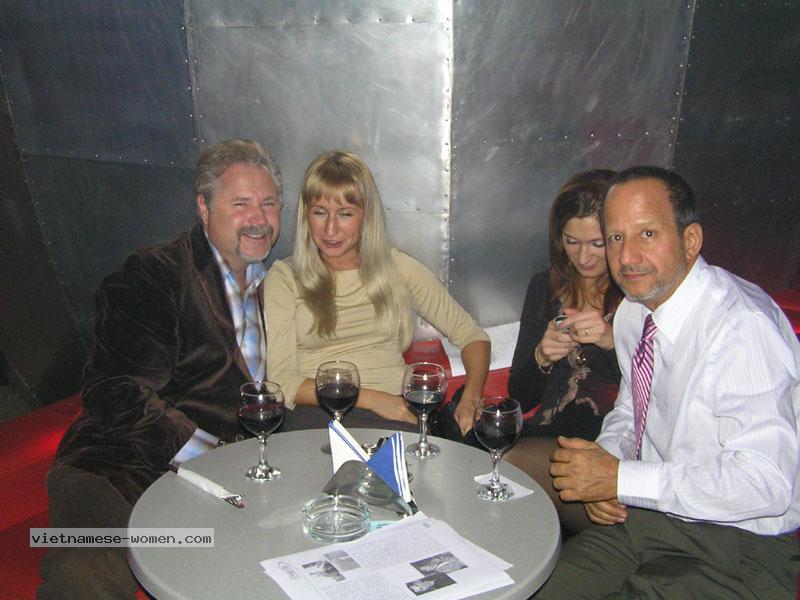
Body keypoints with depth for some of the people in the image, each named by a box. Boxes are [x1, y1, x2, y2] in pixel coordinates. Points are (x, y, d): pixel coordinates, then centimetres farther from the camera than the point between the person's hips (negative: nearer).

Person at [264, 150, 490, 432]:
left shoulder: (397, 268, 14)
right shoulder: (284, 278, 9)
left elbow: (472, 336, 16)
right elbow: (281, 381, -1)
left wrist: (470, 400, -4)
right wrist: (369, 397, -12)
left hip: (396, 416, 2)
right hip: (318, 414, -1)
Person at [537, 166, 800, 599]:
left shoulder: (744, 329, -25)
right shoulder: (633, 312, 1)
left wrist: (620, 479, -24)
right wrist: (605, 463, -6)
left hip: (742, 547, -6)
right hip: (647, 511, 7)